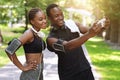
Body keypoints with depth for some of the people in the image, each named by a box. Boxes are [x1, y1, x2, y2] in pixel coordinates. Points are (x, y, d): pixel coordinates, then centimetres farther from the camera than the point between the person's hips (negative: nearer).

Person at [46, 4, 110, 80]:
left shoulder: (72, 24, 1)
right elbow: (67, 46, -30)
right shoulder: (51, 38, -12)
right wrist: (88, 35, -43)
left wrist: (102, 27, -30)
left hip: (85, 69, 3)